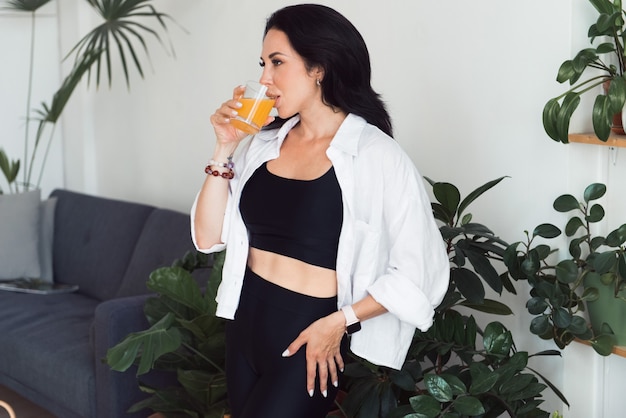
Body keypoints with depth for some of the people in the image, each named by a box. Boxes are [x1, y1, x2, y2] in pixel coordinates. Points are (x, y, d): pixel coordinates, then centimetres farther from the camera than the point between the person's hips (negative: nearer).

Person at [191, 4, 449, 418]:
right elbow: (208, 237, 2)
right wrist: (225, 148, -5)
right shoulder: (261, 143, 4)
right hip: (246, 324, 6)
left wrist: (339, 322, -16)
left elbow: (418, 272, -12)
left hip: (312, 341, -6)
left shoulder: (377, 156, -13)